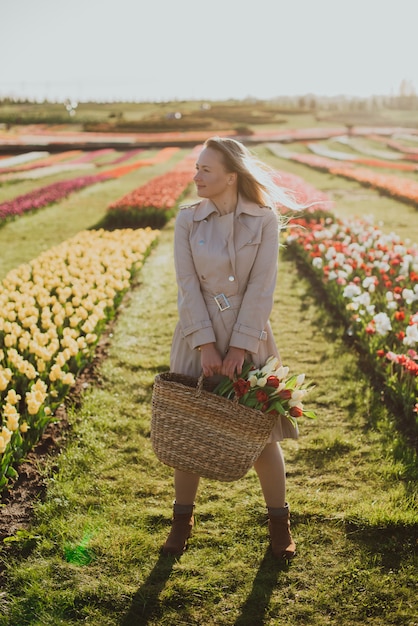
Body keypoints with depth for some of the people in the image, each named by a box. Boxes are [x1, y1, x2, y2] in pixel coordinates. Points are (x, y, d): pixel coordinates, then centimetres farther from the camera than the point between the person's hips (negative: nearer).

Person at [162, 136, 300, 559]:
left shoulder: (265, 220, -6)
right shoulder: (187, 220, -1)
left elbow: (261, 287, -11)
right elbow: (188, 284, -7)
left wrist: (239, 347, -16)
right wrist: (206, 345, -15)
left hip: (249, 338, -1)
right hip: (198, 338, 2)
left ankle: (279, 523, 24)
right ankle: (182, 520, 27)